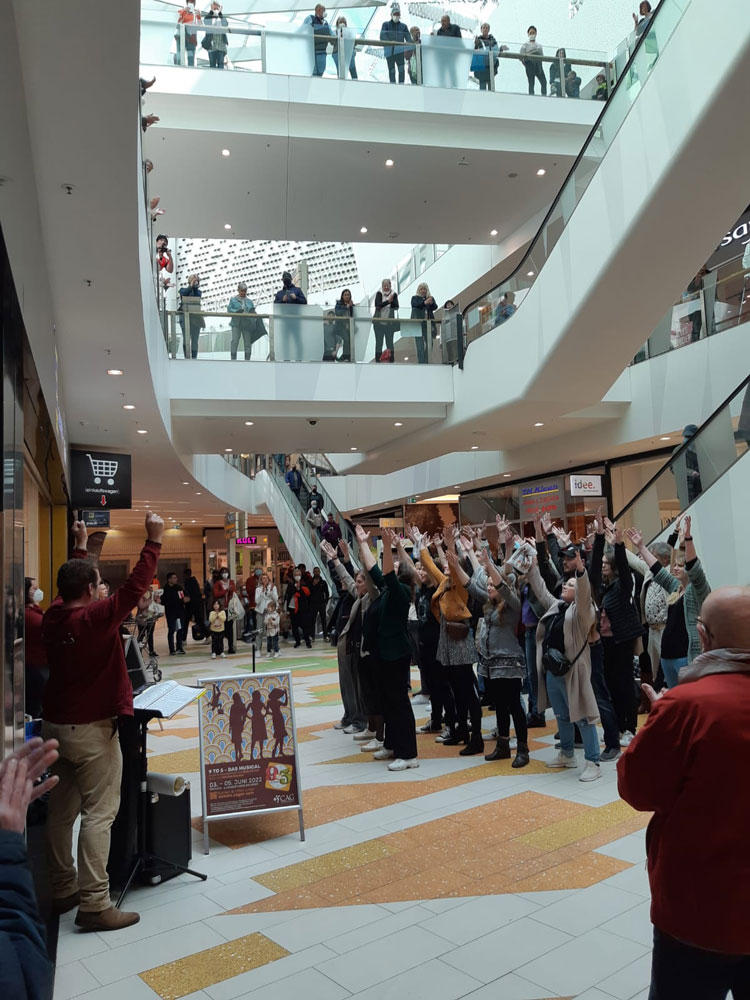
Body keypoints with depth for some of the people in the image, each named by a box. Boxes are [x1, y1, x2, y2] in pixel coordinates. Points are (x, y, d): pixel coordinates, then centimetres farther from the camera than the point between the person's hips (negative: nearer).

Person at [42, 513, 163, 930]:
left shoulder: (54, 617, 0)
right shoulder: (96, 618, -20)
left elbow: (70, 584, 19)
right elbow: (135, 587, -25)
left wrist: (80, 547, 29)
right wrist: (154, 542, -21)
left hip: (55, 724, 8)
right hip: (92, 729, -8)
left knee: (62, 809, 16)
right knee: (99, 813, -2)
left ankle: (63, 889, 28)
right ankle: (94, 904, 0)